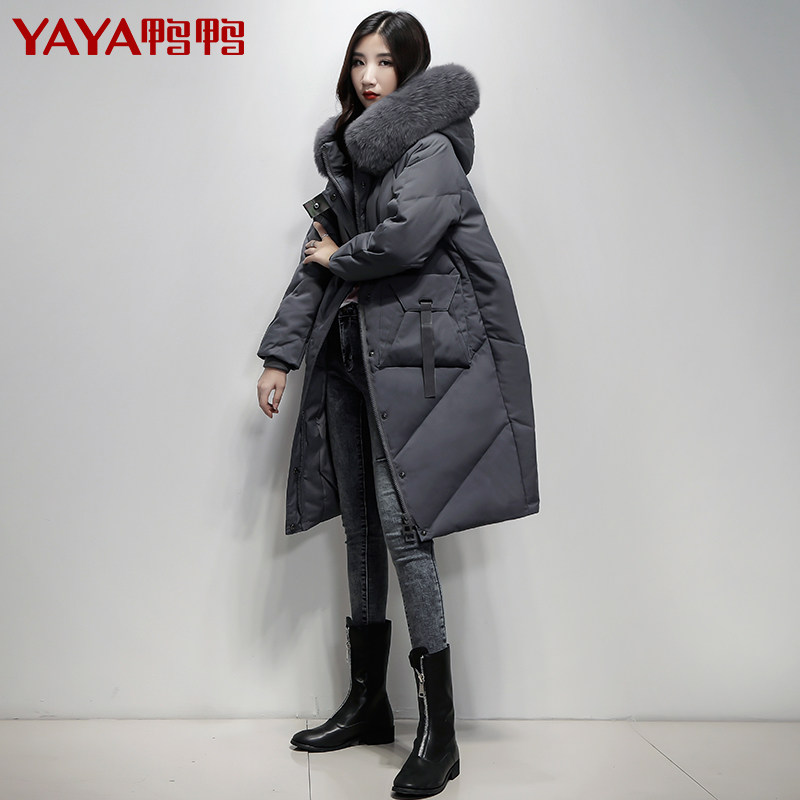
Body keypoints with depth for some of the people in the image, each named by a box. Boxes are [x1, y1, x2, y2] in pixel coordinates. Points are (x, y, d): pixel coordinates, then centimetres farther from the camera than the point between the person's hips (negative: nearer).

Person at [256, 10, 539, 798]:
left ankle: (439, 733, -3)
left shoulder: (430, 147, -5)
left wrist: (339, 258, -3)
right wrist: (280, 354, 7)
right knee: (361, 528, 10)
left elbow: (407, 235, -22)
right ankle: (367, 704, 24)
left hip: (416, 353, -8)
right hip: (351, 355, 8)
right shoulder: (346, 155, 18)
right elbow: (316, 261, 15)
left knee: (402, 525, -12)